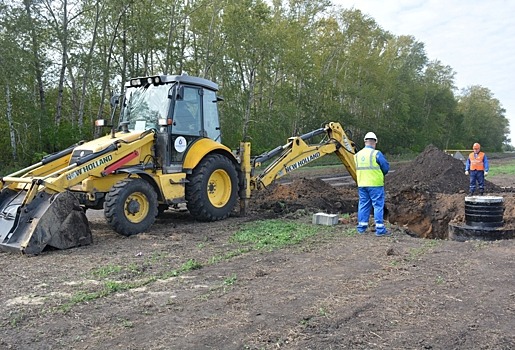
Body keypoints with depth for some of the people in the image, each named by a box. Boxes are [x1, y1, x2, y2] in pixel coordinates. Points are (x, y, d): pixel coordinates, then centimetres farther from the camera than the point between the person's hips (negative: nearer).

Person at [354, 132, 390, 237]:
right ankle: (380, 229, 0)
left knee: (363, 205, 13)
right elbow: (386, 167, -6)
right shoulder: (376, 154, -11)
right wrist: (380, 174, 13)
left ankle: (361, 227, 18)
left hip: (362, 184, 6)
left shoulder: (357, 155, 6)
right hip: (375, 184, -5)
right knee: (378, 205, 0)